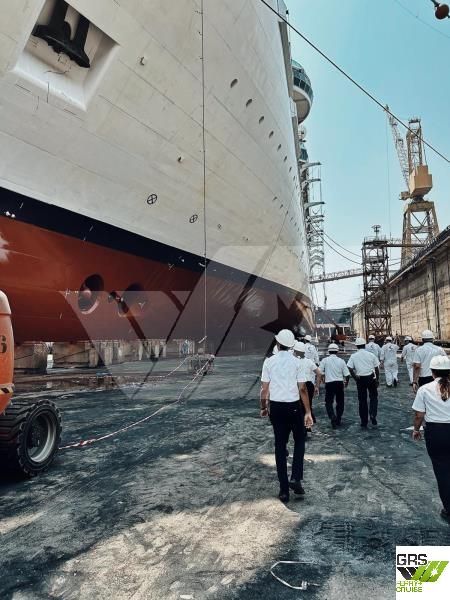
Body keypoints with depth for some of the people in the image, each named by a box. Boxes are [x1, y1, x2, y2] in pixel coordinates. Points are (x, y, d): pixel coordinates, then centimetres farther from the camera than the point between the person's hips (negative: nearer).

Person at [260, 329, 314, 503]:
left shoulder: (269, 361, -4)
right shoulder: (297, 362, -7)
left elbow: (264, 389, -3)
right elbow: (302, 389, -8)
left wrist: (263, 407, 11)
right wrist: (308, 412, -3)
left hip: (276, 407, 1)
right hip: (294, 407, -1)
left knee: (280, 446, 10)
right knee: (299, 441, 20)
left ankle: (284, 490, 16)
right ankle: (296, 478, 6)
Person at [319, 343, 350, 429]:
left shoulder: (325, 360, -4)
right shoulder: (341, 361, 1)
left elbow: (320, 372, -7)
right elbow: (347, 374, -1)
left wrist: (323, 378, 13)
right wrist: (346, 382, 17)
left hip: (329, 383, -2)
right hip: (339, 383, 2)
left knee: (328, 402, 6)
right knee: (340, 402, 17)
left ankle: (333, 417, -15)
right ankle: (338, 420, 23)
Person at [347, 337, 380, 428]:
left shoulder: (353, 356, -3)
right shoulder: (371, 355, 0)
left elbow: (350, 368, -11)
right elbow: (376, 368, 2)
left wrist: (355, 377, 1)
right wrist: (377, 379, 11)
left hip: (360, 379, 0)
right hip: (371, 377, 0)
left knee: (362, 400, 8)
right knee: (373, 397, 18)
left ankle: (364, 422, 14)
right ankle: (373, 415, -2)